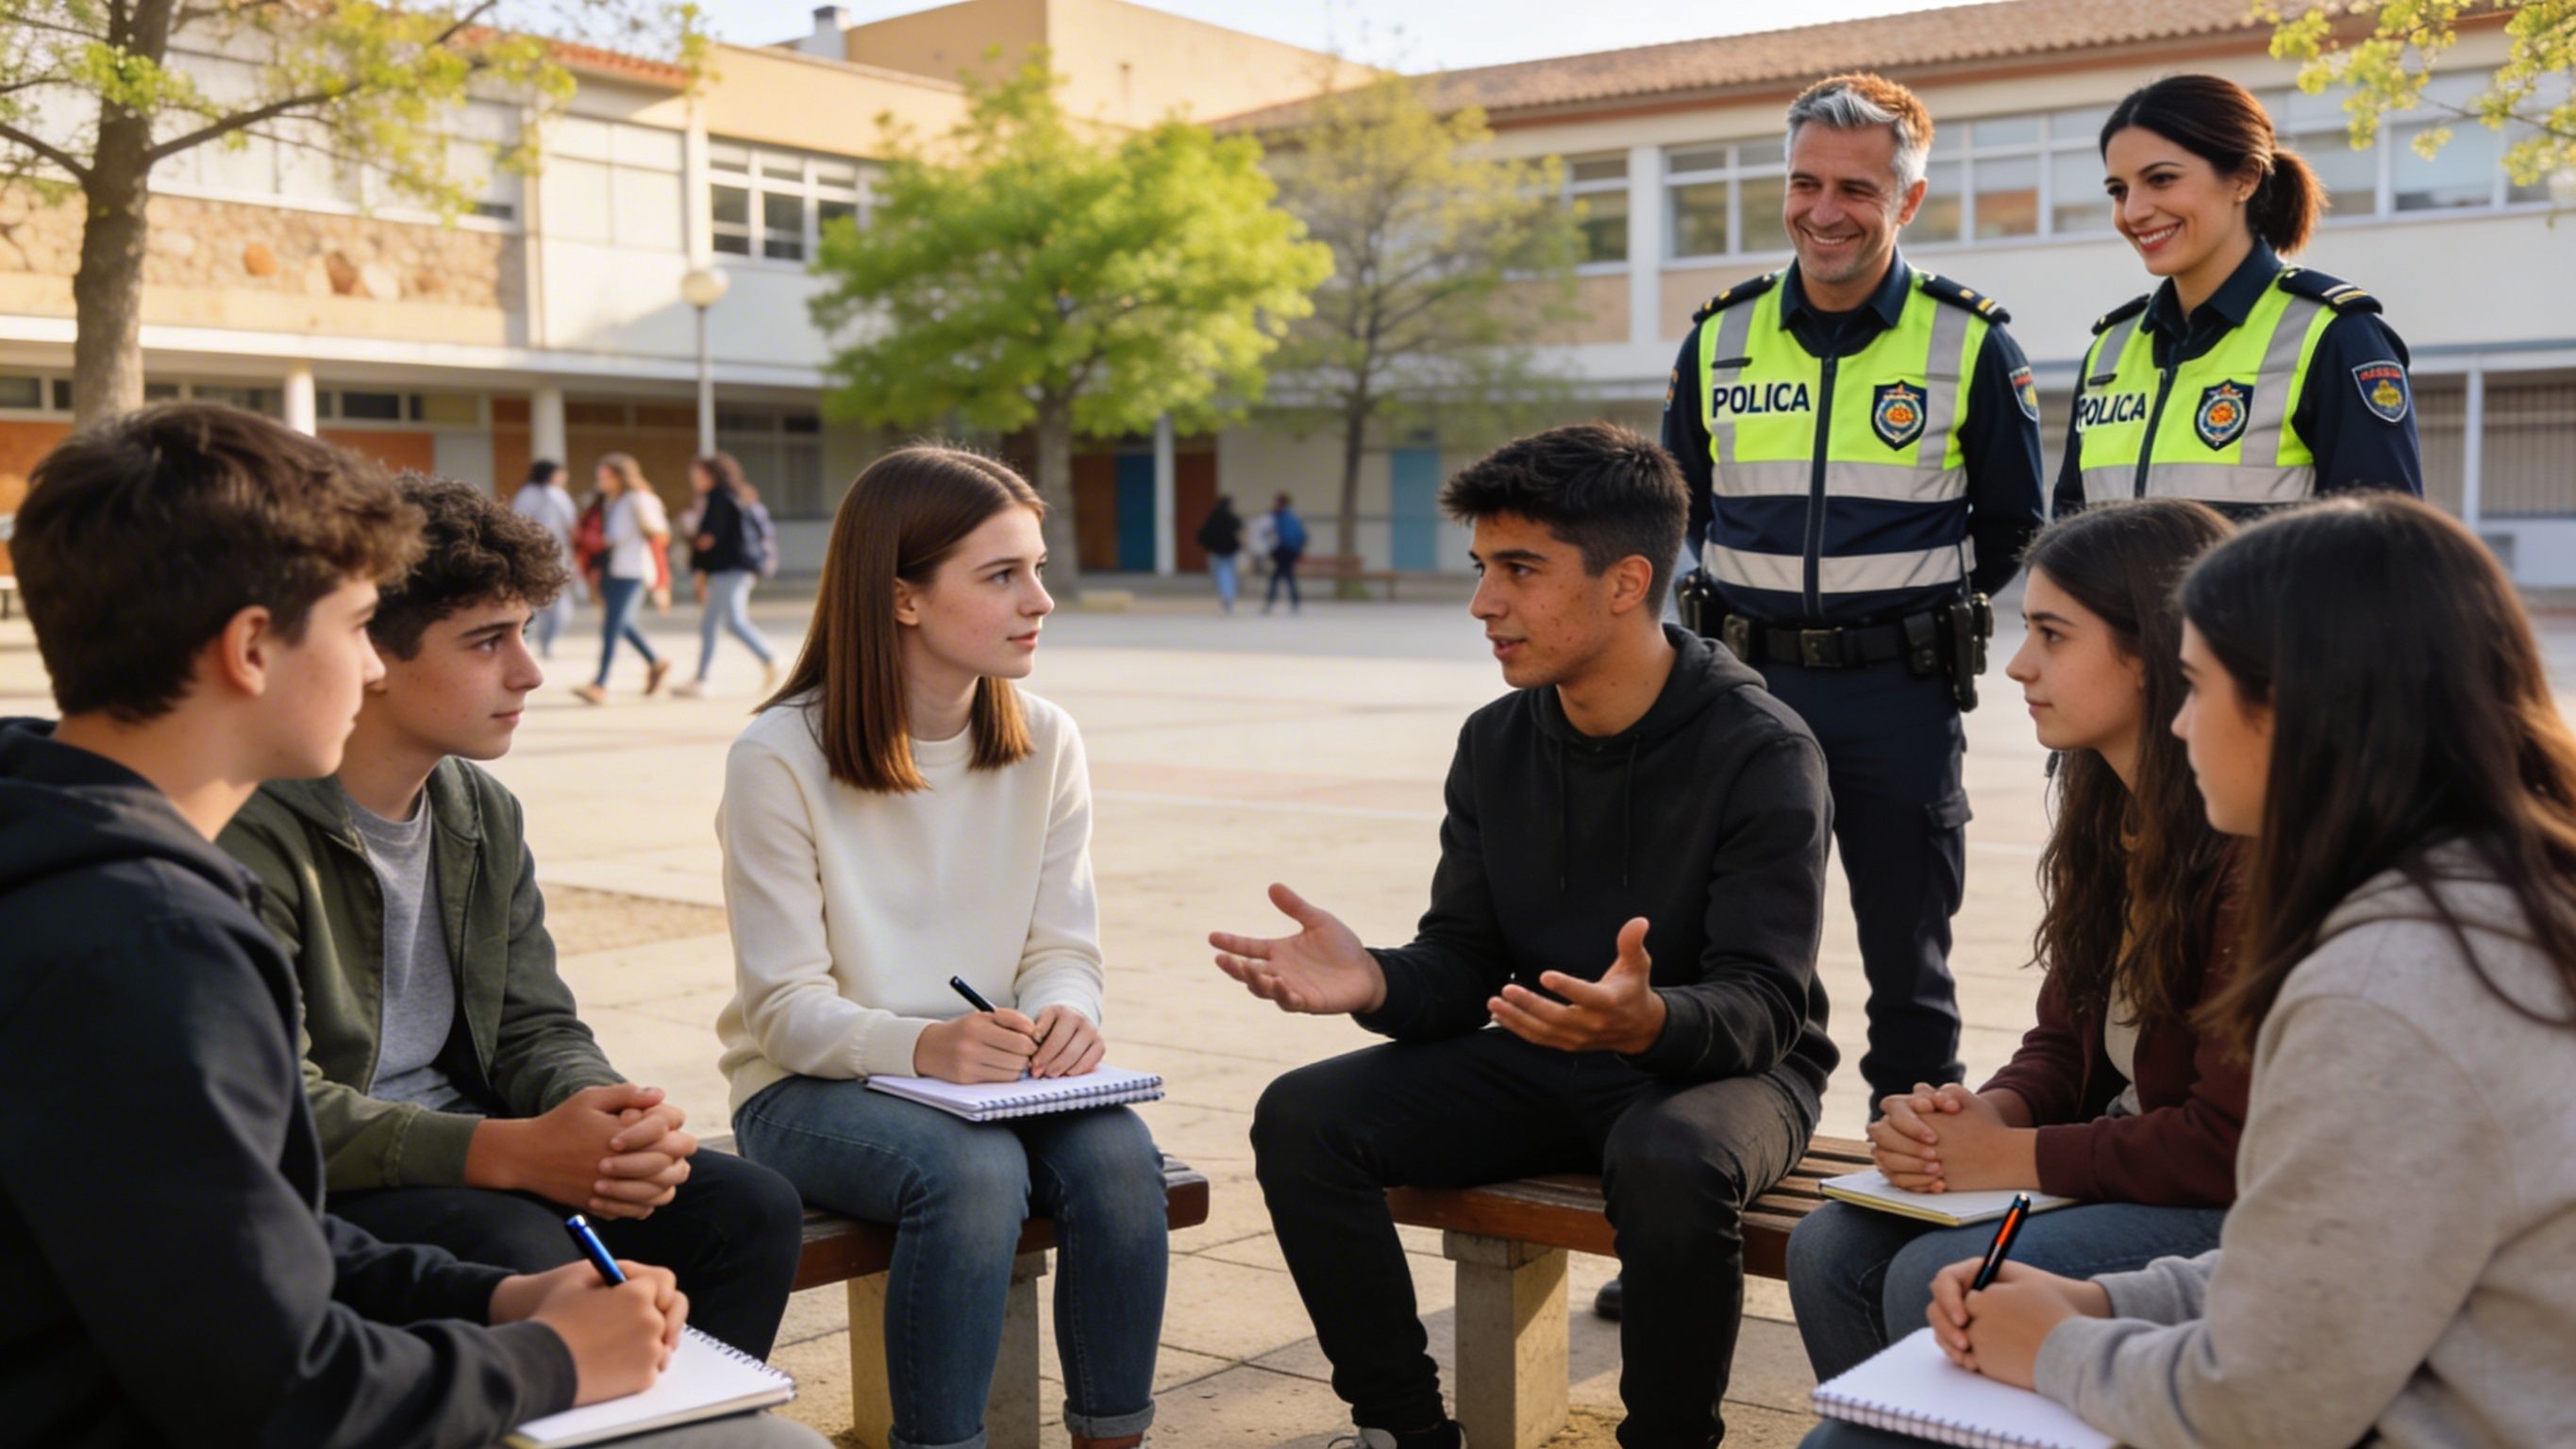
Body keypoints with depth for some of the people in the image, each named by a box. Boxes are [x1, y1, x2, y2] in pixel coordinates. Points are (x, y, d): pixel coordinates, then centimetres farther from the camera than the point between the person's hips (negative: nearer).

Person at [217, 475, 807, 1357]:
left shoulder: (484, 813, 8)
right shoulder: (255, 829, -16)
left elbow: (537, 1029, 9)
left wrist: (607, 1114, -14)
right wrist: (510, 1152, -28)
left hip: (465, 1138, 7)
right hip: (319, 1187, -7)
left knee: (753, 1210, -9)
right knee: (526, 1253, -34)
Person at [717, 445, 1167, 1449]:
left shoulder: (1046, 744, 2)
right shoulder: (779, 759, -12)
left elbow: (1065, 947, 2)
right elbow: (786, 1008, -13)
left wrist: (1063, 1016, -22)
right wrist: (920, 1046, -32)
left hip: (998, 1079, 4)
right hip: (812, 1090, -4)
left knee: (1118, 1157, -26)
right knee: (973, 1171, -33)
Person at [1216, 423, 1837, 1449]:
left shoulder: (1762, 751, -16)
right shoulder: (1495, 745, 2)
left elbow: (1763, 1004, -20)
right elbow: (1464, 961, 4)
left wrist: (1650, 1019, -43)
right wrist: (1377, 983, -20)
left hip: (1726, 1067, -5)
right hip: (1541, 1061, 5)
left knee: (1669, 1163, -40)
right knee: (1302, 1119, -15)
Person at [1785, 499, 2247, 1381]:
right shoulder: (2103, 813, 8)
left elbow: (2230, 1142, -21)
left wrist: (2010, 1156, -16)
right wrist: (1990, 1113, -8)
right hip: (2124, 1170, 8)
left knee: (1939, 1280, -25)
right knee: (1832, 1249, -8)